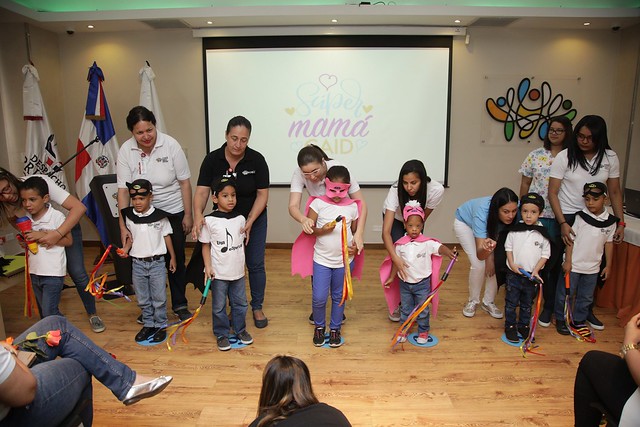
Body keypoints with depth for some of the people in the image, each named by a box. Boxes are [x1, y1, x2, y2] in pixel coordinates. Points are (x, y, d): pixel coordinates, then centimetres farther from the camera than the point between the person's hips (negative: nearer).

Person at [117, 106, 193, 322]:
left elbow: (184, 182, -9)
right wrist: (123, 225, -14)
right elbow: (123, 190, -10)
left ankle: (180, 305, 26)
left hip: (173, 212, -1)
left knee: (176, 260, 7)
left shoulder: (171, 145, -14)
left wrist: (188, 215, -7)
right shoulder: (126, 151, -10)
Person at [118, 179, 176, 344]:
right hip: (138, 263, 3)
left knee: (159, 298, 5)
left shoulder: (160, 216, -8)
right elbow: (131, 237, 12)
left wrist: (172, 257, 6)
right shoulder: (129, 216, 0)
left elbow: (166, 236, 2)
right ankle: (148, 324, 28)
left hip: (157, 262, -3)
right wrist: (125, 249, -7)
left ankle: (160, 326, 20)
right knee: (142, 299, 13)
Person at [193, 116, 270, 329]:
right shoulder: (212, 159, -14)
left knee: (255, 264, 5)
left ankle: (257, 308, 23)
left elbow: (262, 194, -14)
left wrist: (249, 222, -24)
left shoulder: (256, 160, -17)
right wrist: (198, 215, -37)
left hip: (254, 219, -1)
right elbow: (202, 191, -18)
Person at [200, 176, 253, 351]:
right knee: (219, 306, 9)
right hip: (218, 273, -3)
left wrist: (243, 264, 13)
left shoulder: (240, 219, 1)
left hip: (238, 271, 4)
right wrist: (208, 267, -11)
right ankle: (221, 334, 26)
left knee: (240, 303, 16)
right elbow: (206, 245, -4)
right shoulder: (209, 221, -10)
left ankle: (240, 330, 34)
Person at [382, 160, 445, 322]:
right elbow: (386, 232, -44)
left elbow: (423, 217, -16)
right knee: (399, 256, -14)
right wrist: (395, 258, -54)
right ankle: (396, 303, 3)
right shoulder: (395, 191, -40)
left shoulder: (436, 190, -35)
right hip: (395, 217, -2)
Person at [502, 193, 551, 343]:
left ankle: (523, 326, 32)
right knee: (511, 302, 9)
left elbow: (545, 254, -2)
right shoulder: (515, 230, -5)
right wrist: (512, 264, -12)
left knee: (527, 304, 16)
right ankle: (510, 326, 22)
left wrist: (536, 270, -13)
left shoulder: (543, 233, -6)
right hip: (514, 273, -1)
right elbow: (508, 248, 1)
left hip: (532, 275, 1)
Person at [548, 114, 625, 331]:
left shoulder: (610, 158, 0)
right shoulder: (564, 157, -10)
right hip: (567, 217, -3)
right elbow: (552, 193, -10)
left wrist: (620, 223, 2)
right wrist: (563, 223, -17)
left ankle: (586, 310, 29)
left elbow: (615, 192, 7)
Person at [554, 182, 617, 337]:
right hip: (573, 265, -3)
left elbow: (609, 243, 7)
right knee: (565, 294, 7)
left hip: (592, 267, 3)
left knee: (586, 297, 16)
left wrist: (608, 265, 8)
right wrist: (567, 261, -10)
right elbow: (571, 239, -8)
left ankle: (579, 320, 33)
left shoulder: (610, 221, -2)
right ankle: (561, 320, 23)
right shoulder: (580, 217, -10)